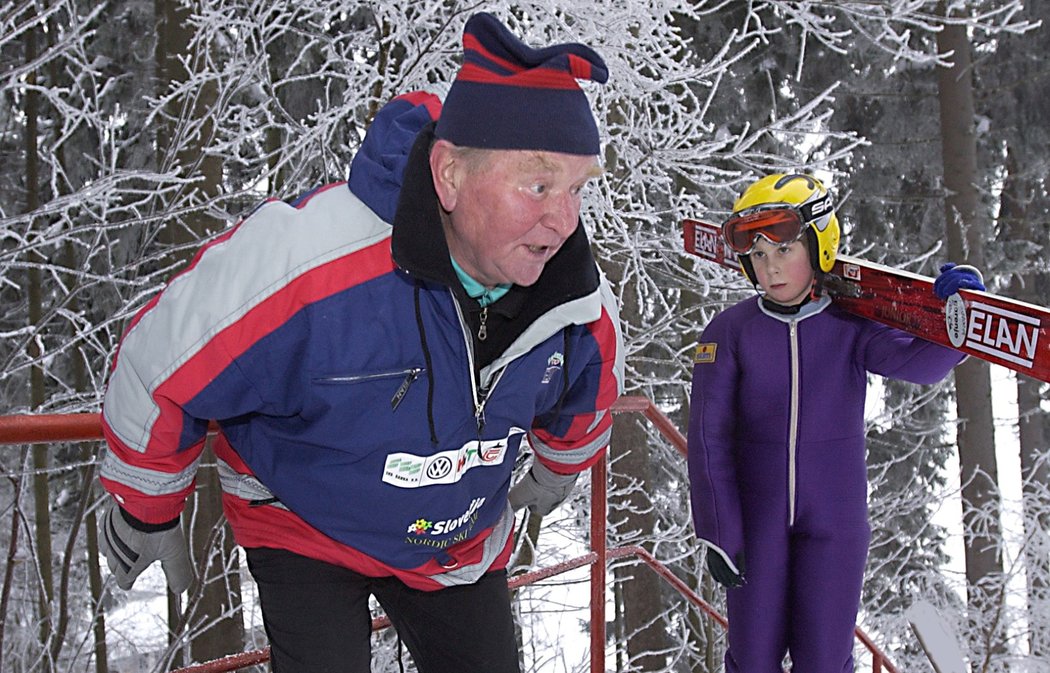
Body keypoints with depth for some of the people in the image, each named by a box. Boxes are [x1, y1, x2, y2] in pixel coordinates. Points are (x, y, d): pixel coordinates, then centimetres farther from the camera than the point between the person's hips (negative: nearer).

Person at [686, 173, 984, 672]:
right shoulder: (729, 331, -7)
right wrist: (717, 532, -9)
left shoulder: (851, 328, -5)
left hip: (834, 521, 0)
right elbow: (709, 436, -7)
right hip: (754, 518, 0)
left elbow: (921, 363, -22)